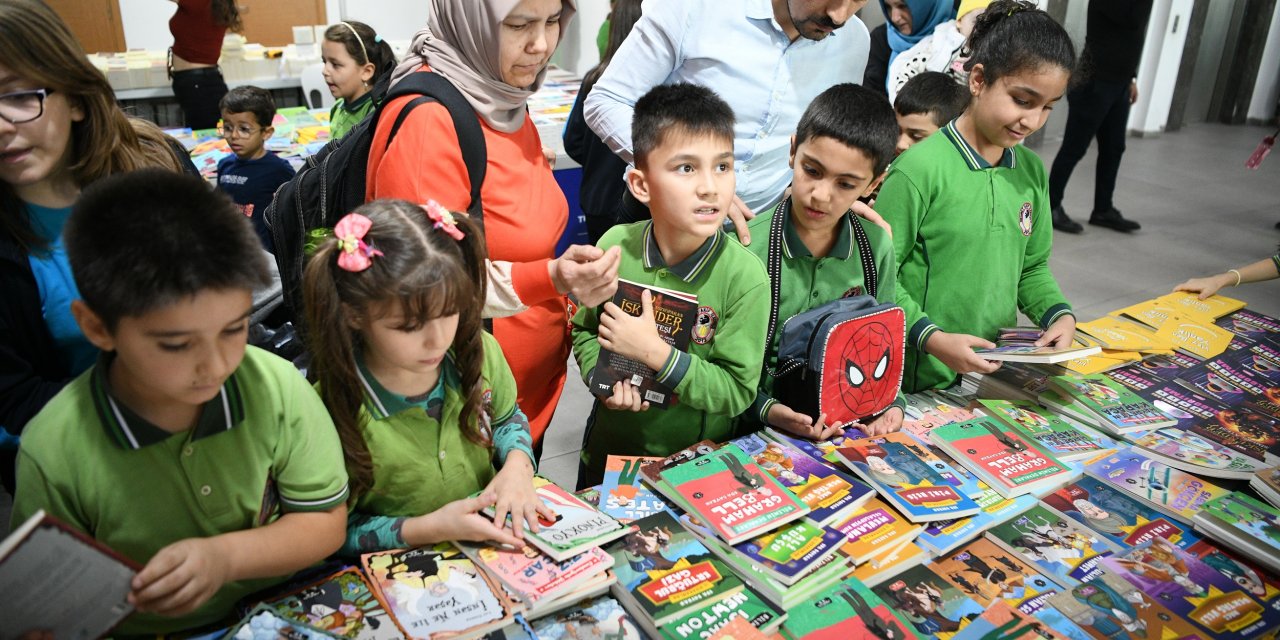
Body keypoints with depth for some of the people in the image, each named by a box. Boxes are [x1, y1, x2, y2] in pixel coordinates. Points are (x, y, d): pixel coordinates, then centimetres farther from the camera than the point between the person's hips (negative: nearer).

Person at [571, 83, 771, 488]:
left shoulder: (745, 276, -22)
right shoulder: (616, 246, -13)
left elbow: (737, 391, -21)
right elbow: (584, 328, 2)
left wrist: (655, 353, -29)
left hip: (698, 465, -3)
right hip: (609, 451, 3)